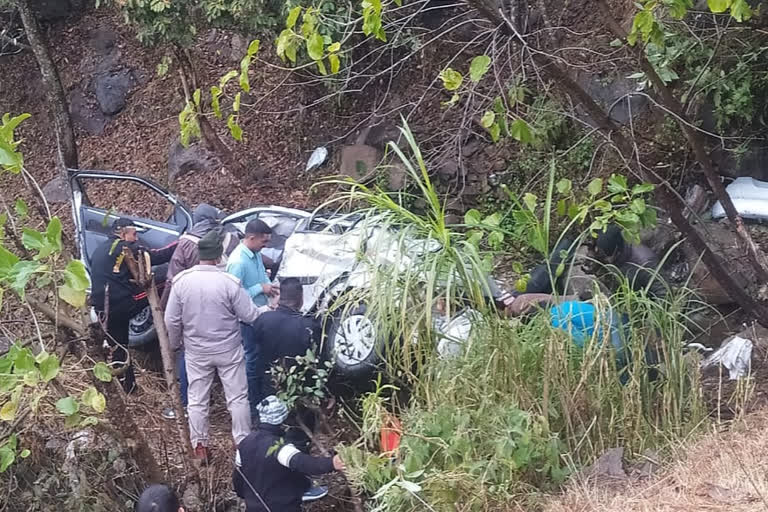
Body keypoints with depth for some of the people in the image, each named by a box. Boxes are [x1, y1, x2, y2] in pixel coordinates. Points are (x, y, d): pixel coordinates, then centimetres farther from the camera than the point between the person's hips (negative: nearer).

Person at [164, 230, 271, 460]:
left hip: (196, 352, 2)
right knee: (237, 398, 12)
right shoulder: (229, 282, -18)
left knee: (197, 400, 14)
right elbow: (249, 315, -11)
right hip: (228, 350, -2)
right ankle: (243, 442, 18)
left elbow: (172, 320, -5)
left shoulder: (181, 281, -11)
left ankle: (199, 445, 20)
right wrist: (270, 308, 8)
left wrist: (175, 343, 13)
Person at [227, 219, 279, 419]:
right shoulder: (238, 261, -27)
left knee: (260, 358, 19)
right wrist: (261, 288, -23)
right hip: (248, 319, -9)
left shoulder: (256, 254, 2)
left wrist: (269, 286, -2)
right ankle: (252, 405, 16)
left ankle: (260, 398, 35)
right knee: (252, 359, 3)